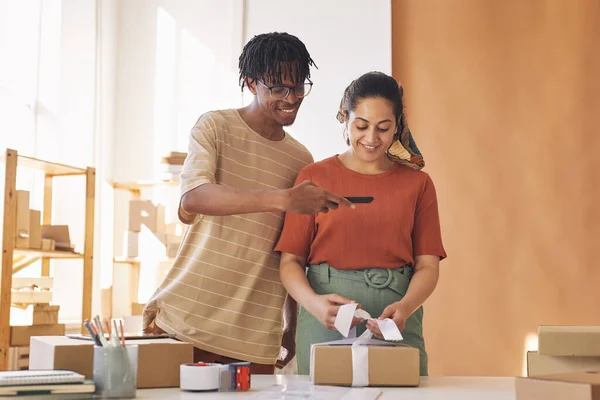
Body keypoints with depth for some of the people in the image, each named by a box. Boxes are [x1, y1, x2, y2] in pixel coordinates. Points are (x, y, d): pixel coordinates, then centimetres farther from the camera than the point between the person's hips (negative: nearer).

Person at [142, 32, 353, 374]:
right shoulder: (216, 126, -2)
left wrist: (293, 326, 13)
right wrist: (282, 199, -31)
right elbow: (192, 198, -21)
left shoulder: (301, 160, 11)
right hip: (185, 317, -3)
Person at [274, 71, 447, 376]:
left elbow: (428, 265, 4)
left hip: (395, 319, 1)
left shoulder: (416, 183, 9)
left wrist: (405, 307, -16)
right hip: (324, 321, -1)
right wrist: (314, 303, -18)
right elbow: (290, 261, 2)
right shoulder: (315, 177, 6)